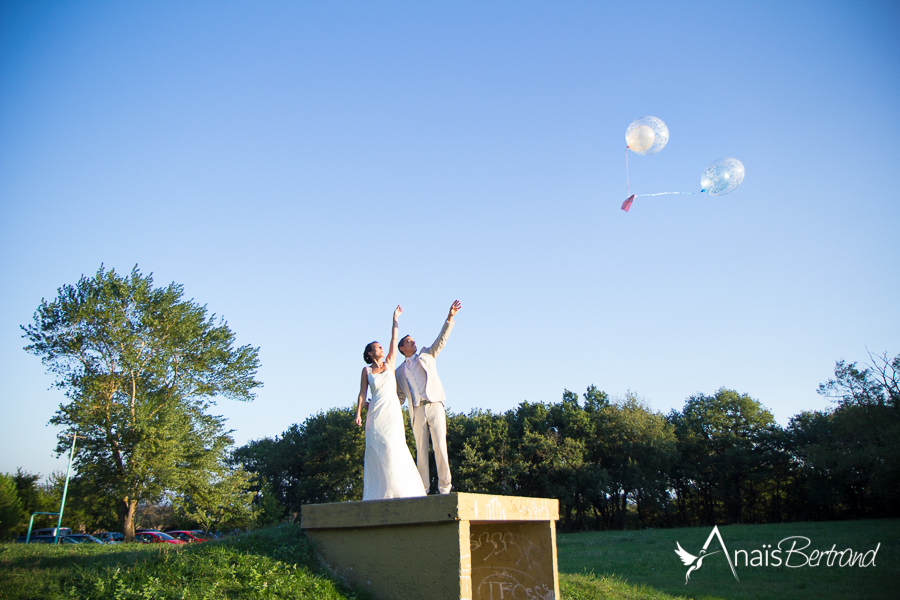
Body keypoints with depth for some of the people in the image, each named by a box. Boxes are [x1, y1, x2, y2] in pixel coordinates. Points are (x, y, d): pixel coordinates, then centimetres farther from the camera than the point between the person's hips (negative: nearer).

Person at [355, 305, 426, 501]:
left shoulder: (389, 363, 13)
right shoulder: (366, 370, 9)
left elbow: (394, 340, 10)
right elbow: (362, 393, 4)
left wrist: (395, 318, 9)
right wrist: (358, 413, -7)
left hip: (393, 411, 0)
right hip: (375, 413, 0)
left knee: (393, 447, -12)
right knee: (375, 450, -4)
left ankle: (397, 489, -8)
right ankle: (377, 493, -1)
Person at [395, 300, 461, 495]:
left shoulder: (426, 355, 18)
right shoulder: (400, 372, 20)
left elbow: (441, 340, 7)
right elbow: (400, 397, 19)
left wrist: (450, 317, -6)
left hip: (435, 406, -2)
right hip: (417, 411, 2)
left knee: (440, 446, -9)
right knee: (421, 450, 1)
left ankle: (444, 488, -7)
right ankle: (423, 489, 6)